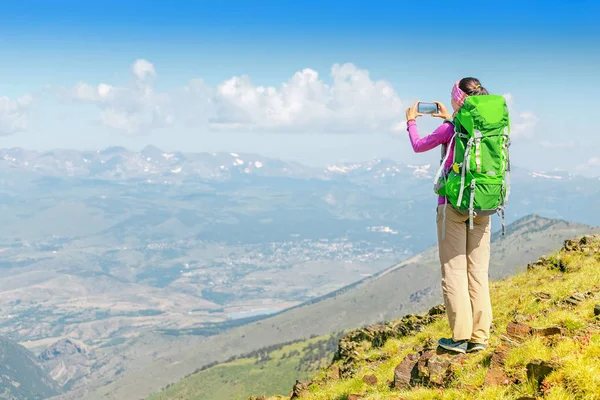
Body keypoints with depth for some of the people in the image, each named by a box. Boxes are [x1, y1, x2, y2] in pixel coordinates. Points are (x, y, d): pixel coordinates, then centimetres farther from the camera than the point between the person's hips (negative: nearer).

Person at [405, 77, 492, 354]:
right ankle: (480, 336, 9)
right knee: (478, 272, 7)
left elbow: (419, 146, 6)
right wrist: (449, 118, 33)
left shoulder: (450, 128, -11)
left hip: (453, 204, -5)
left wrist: (411, 121, 22)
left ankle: (460, 337, 0)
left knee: (454, 272, 0)